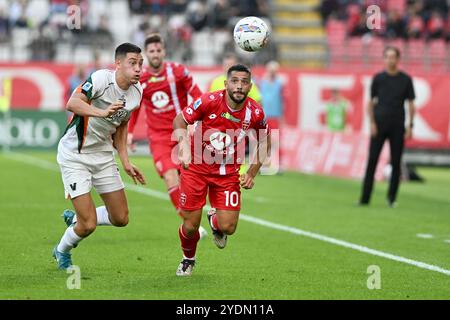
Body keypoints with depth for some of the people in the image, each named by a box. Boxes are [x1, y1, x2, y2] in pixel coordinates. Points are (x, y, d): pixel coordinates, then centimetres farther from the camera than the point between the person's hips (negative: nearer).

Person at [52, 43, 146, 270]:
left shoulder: (137, 92, 2)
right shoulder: (101, 78, -21)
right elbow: (72, 103, -36)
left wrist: (125, 162, 12)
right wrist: (102, 112, -50)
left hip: (103, 155, 7)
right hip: (74, 155, -7)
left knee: (121, 218, 6)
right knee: (89, 225, -10)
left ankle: (74, 218, 32)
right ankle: (62, 252, 22)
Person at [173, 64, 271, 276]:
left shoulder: (255, 113, -11)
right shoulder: (209, 101, -19)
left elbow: (265, 142, 7)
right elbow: (179, 120, -7)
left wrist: (251, 174, 1)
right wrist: (185, 147, -23)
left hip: (228, 173, 2)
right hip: (196, 167, -2)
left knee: (228, 227, -8)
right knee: (191, 225, -1)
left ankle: (215, 221, 31)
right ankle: (188, 259, 33)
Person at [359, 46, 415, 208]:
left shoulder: (406, 79, 6)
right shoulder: (378, 78, 5)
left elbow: (411, 104, 7)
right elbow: (371, 102, 7)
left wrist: (410, 126, -1)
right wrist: (372, 123, -3)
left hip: (398, 126, 0)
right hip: (379, 125, 0)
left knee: (396, 162, 0)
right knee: (372, 161, -3)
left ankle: (392, 198, 9)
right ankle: (365, 198, -2)